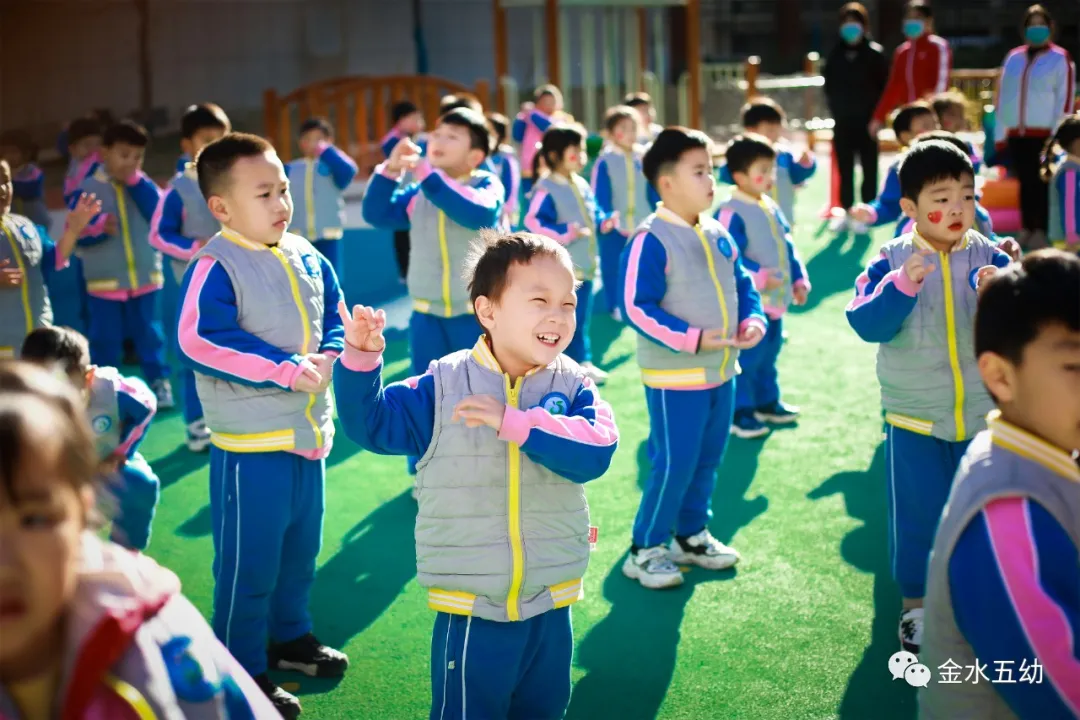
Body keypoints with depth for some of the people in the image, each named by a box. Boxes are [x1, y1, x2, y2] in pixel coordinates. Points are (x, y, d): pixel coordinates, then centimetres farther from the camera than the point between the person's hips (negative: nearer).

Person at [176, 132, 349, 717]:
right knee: (249, 562, 2)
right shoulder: (216, 267, -17)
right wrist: (286, 371, -25)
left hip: (309, 430, 7)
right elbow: (200, 343, -27)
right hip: (250, 442, -7)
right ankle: (241, 672, 16)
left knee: (300, 548, 21)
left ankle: (289, 636, 41)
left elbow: (333, 317, 15)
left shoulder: (306, 257, 5)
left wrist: (328, 358, -8)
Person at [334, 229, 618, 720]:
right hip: (469, 613, -2)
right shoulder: (441, 388, -6)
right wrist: (361, 359, -18)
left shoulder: (574, 388, -5)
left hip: (549, 610, 2)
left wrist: (515, 422, -30)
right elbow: (372, 423, -3)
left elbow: (594, 451, -21)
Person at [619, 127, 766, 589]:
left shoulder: (718, 236, 7)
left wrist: (752, 320, -4)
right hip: (674, 376, -8)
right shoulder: (651, 239, -18)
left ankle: (691, 535, 33)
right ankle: (645, 550, 10)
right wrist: (691, 339, -25)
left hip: (721, 371, 8)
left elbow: (742, 285, 17)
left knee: (707, 459, 17)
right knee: (673, 464, -4)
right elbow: (637, 308, -21)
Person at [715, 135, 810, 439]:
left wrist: (799, 279, 11)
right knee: (745, 357, -5)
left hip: (775, 299, 9)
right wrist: (759, 277, -27)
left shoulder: (771, 208, 11)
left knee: (768, 354, 20)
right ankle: (739, 413, 3)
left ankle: (767, 402, 34)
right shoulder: (731, 213, -18)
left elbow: (786, 247, 18)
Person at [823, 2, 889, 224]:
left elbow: (884, 86, -2)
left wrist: (877, 115, -7)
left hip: (867, 120, -3)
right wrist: (835, 108, 4)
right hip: (842, 120, 3)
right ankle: (847, 213, 15)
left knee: (869, 169, 2)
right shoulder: (836, 53, 5)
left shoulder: (875, 53, -5)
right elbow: (829, 84, 13)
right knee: (844, 169, 8)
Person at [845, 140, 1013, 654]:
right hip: (915, 419, -1)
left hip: (983, 415, 2)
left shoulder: (988, 258, -5)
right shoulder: (892, 261, -8)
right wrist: (903, 283, -31)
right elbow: (865, 324, -17)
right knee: (918, 515, 9)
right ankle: (917, 604, 26)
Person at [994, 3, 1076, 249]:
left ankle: (1041, 231, 0)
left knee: (1041, 183, -4)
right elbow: (1002, 95, 13)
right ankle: (1027, 229, 17)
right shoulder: (1013, 58, 13)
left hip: (1044, 133, -4)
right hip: (1016, 133, 4)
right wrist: (999, 133, 10)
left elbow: (1065, 98, -7)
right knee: (1024, 182, 10)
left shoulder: (1060, 59, -1)